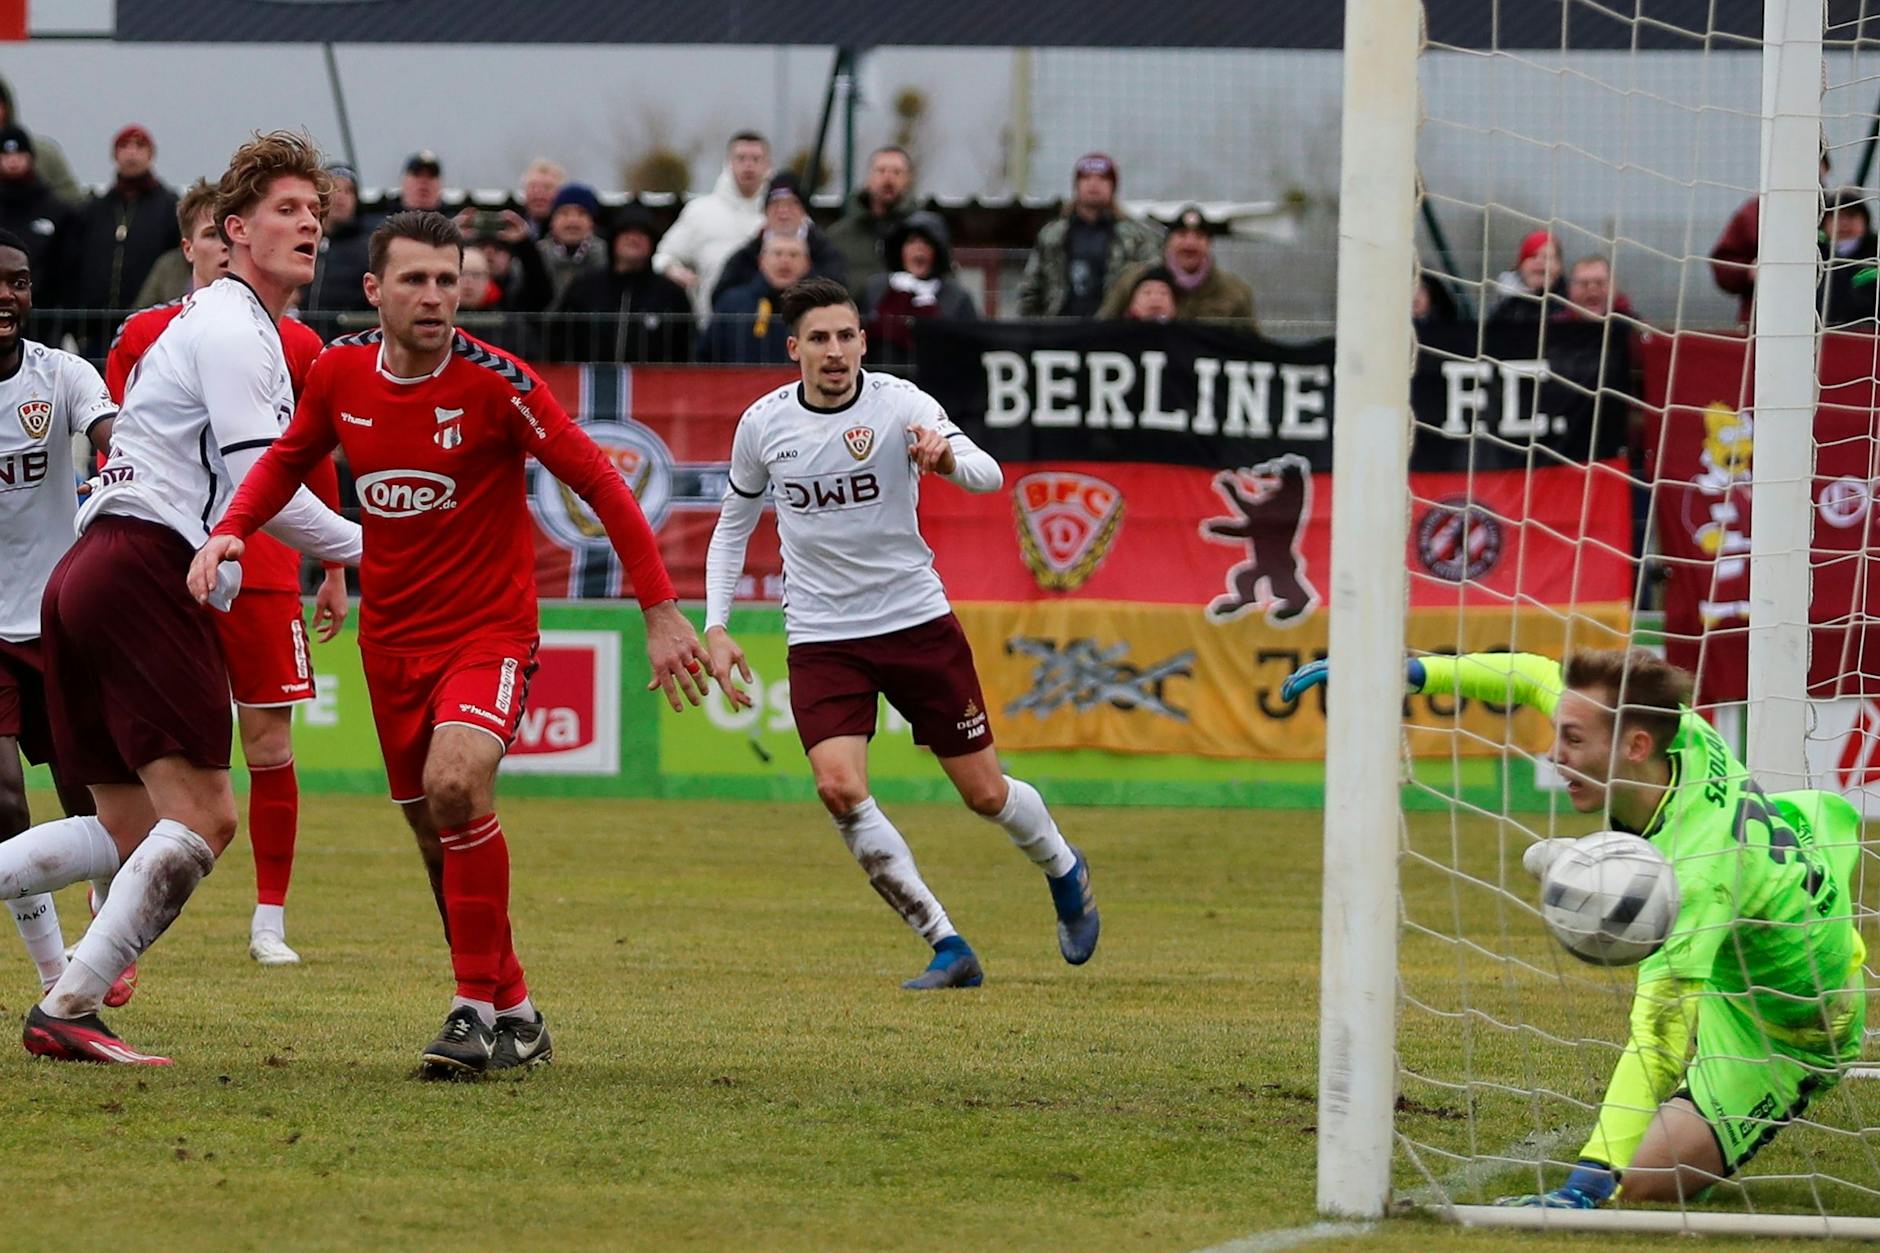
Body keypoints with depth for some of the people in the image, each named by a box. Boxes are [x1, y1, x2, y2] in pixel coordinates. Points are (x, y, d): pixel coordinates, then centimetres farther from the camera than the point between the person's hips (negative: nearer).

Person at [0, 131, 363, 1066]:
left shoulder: (236, 326, 26)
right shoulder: (232, 329, -7)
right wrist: (369, 551, -3)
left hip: (91, 571, 10)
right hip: (146, 575, -10)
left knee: (133, 832, 11)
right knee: (202, 819, -12)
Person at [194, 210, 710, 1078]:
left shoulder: (494, 382, -16)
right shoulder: (339, 372, -3)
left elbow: (601, 485, -12)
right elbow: (287, 460, 16)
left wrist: (661, 609, -14)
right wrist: (229, 532, -2)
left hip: (489, 630, -5)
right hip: (390, 637, 5)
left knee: (456, 784, -28)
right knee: (433, 831, 8)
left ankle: (478, 1007, -19)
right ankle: (514, 1015, 24)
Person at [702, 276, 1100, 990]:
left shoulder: (899, 404, -11)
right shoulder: (763, 424, -2)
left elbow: (988, 477, -26)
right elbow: (734, 525, 13)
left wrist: (946, 458, -49)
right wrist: (716, 628, 4)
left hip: (917, 622, -1)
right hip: (821, 640, 1)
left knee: (985, 793, 5)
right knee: (839, 789, -21)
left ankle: (1064, 871, 39)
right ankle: (946, 946, -10)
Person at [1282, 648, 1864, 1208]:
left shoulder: (1696, 870, -44)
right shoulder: (1684, 735, -23)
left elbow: (1656, 1037, -50)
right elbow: (1540, 676, -6)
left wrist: (1588, 1182, -57)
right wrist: (1412, 672, -14)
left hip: (1787, 1038, -8)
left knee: (1642, 1182, -20)